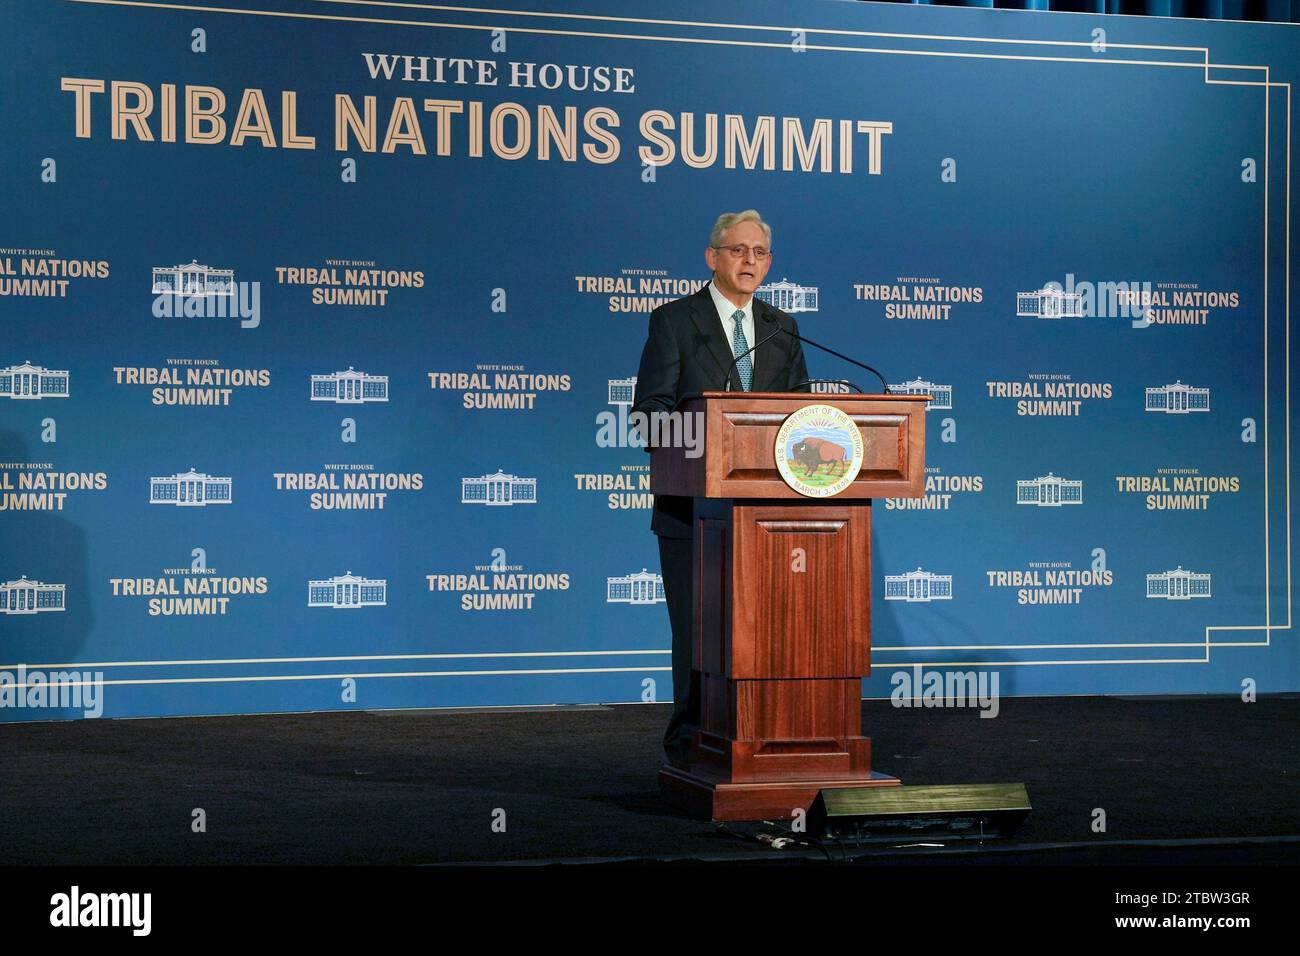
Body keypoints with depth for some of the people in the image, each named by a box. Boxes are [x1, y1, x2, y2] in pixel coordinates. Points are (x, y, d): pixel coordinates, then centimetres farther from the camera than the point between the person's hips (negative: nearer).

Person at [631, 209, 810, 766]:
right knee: (697, 627, -1)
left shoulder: (782, 329, 14)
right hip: (693, 504, -4)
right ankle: (690, 740, 7)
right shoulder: (675, 320, 1)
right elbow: (651, 406, -5)